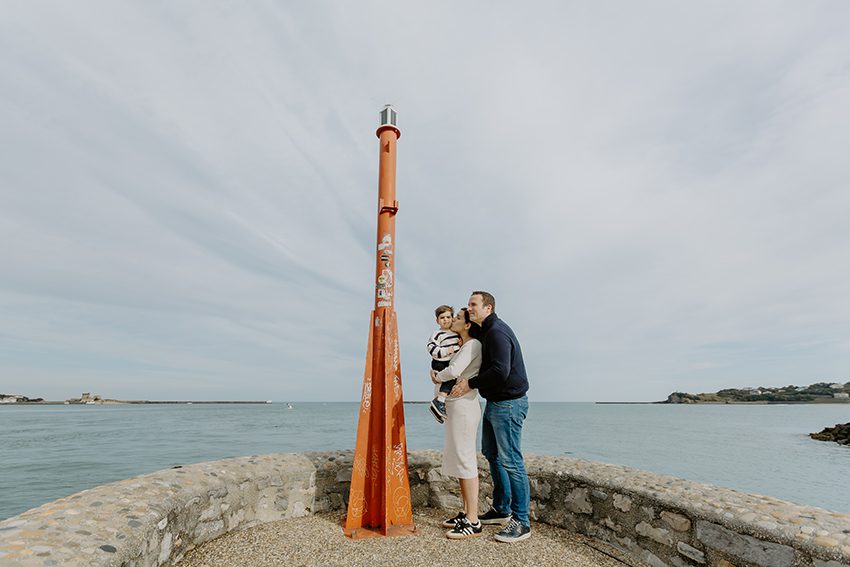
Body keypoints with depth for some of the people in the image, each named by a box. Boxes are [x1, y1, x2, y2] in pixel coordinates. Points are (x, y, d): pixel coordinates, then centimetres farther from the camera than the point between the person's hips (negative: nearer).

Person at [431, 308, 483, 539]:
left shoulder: (473, 345, -13)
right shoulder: (464, 346, 18)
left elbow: (454, 371, -23)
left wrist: (438, 377, -5)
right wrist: (439, 377, 1)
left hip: (464, 405, -10)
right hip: (455, 406, 10)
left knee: (465, 460, -5)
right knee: (459, 460, 14)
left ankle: (473, 522, 3)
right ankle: (466, 513, 25)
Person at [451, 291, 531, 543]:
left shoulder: (497, 331, -19)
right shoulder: (487, 332, 14)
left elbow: (500, 371, -29)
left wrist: (470, 384, -19)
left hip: (508, 404, -11)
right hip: (494, 403, 11)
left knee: (510, 461, -4)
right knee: (491, 453, 18)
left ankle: (521, 521, 9)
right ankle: (501, 510, 32)